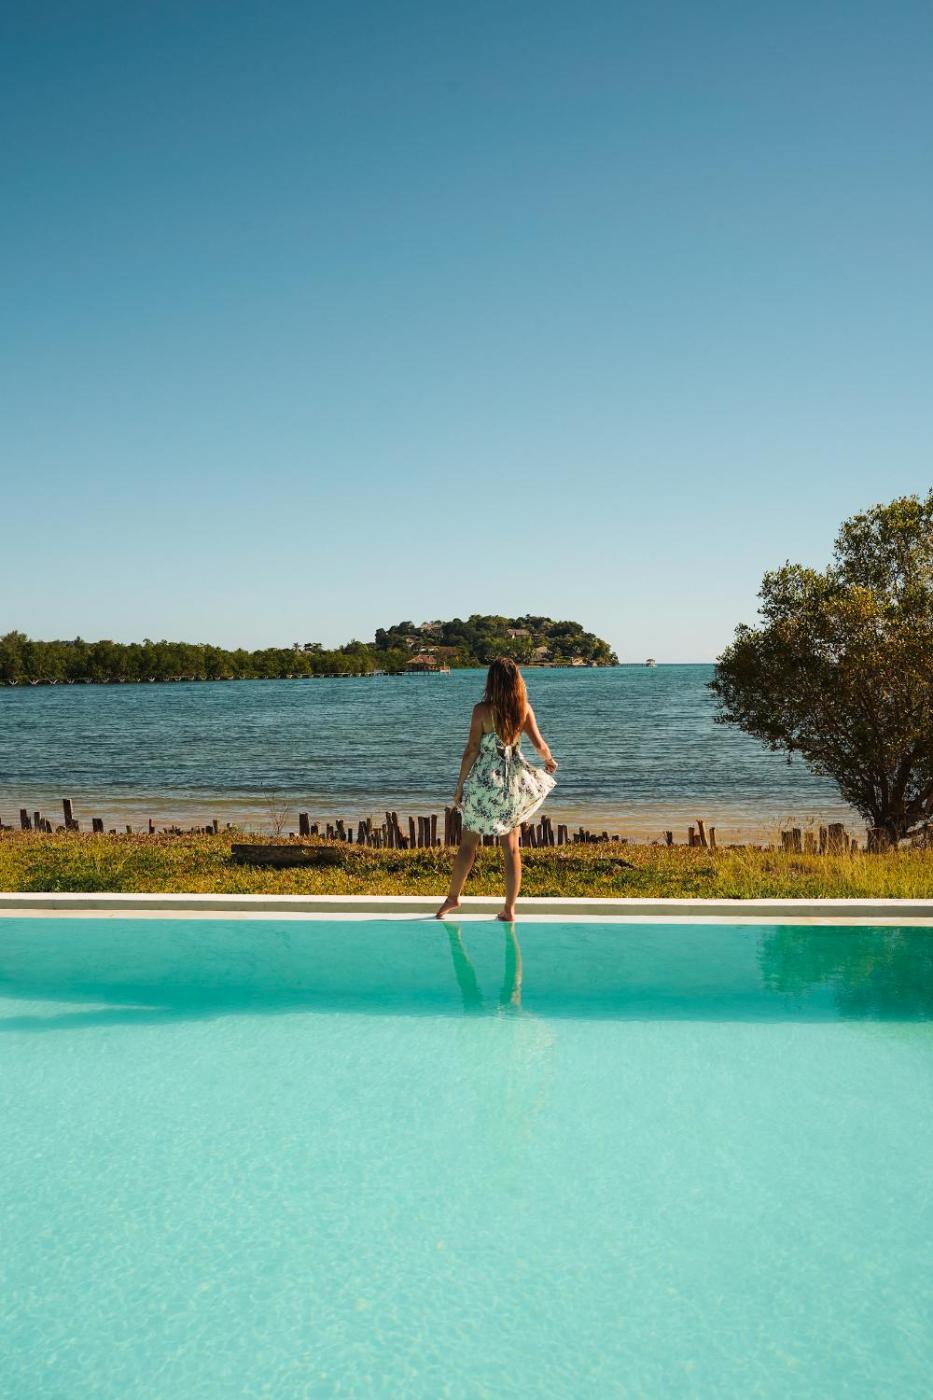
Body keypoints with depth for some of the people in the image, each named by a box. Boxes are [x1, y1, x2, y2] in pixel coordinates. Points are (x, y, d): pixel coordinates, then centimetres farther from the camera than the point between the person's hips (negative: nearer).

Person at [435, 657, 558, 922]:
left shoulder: (482, 710, -12)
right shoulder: (524, 708, -3)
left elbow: (472, 750, -10)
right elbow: (539, 743, -3)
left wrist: (460, 785, -2)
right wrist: (549, 760, 20)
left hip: (485, 781, -3)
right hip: (514, 781, 3)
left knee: (468, 843, 11)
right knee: (511, 846, 9)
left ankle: (453, 897, 23)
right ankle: (509, 908, 13)